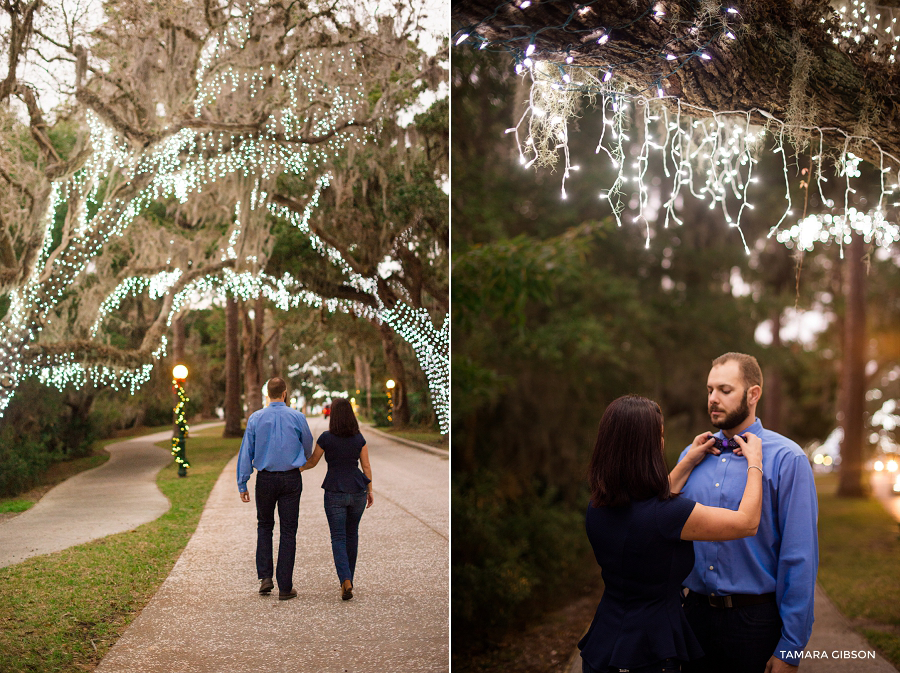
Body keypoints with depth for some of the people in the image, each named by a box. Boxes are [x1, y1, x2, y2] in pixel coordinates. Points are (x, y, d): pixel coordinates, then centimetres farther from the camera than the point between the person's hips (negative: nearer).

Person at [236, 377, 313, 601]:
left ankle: (265, 576, 6)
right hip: (291, 479, -1)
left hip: (265, 479, 1)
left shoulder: (255, 418, -2)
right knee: (288, 531, 4)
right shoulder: (297, 417, -4)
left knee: (264, 526, 19)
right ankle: (285, 587, 4)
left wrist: (242, 484, 2)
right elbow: (308, 446, 10)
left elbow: (246, 452, -2)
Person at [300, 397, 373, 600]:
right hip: (357, 491, 3)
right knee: (352, 534, 19)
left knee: (338, 538, 0)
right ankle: (348, 579, 28)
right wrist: (370, 491, 12)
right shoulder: (359, 438, -2)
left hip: (335, 493, -3)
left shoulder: (326, 438, -10)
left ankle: (346, 581, -18)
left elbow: (312, 462, 1)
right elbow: (366, 465, 2)